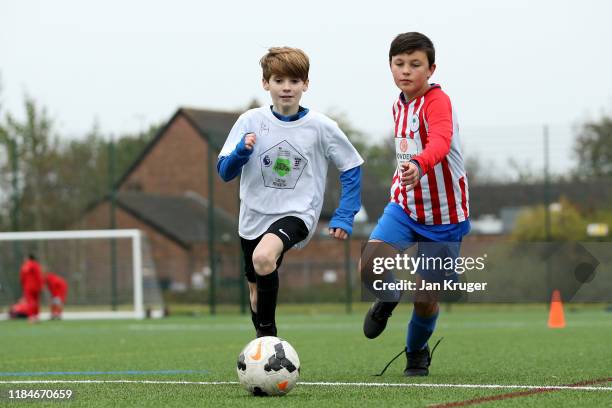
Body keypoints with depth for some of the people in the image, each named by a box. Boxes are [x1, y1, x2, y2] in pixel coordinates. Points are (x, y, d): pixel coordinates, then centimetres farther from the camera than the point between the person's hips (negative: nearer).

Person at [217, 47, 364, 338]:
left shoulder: (321, 127, -6)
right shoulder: (250, 121, -3)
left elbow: (351, 167, 3)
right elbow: (224, 172, 0)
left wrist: (344, 217, -5)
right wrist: (242, 152, -21)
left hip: (297, 214, -4)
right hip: (254, 216, 4)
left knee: (263, 257, -34)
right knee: (257, 288, 16)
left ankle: (267, 334, -19)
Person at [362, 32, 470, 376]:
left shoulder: (437, 101, -19)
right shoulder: (399, 106, 5)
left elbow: (440, 142, -41)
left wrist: (418, 166, -60)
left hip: (443, 216, -5)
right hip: (404, 206, 5)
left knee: (426, 297, 1)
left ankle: (417, 353, 32)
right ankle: (387, 300, 13)